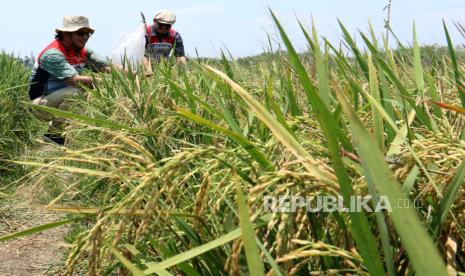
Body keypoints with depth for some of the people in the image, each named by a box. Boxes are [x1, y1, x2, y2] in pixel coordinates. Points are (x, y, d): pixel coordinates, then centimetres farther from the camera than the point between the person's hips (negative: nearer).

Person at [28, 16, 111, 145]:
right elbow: (76, 80, -32)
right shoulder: (53, 54, -22)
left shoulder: (82, 52, 3)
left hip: (63, 101, 9)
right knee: (75, 93, -31)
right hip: (41, 104, -9)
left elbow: (109, 68, -2)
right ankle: (54, 134, -14)